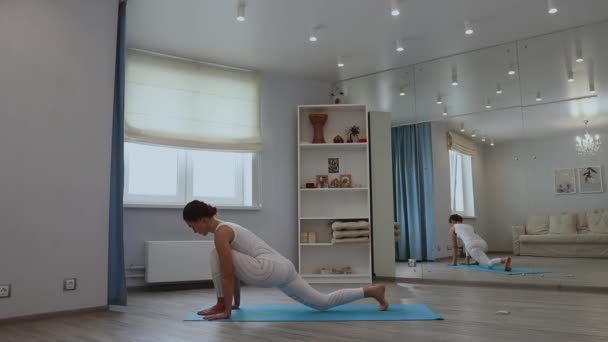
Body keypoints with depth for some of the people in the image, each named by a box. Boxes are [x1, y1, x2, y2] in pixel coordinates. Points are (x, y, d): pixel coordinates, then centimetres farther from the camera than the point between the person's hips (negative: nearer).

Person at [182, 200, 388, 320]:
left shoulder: (220, 232, -9)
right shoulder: (226, 228, 21)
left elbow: (227, 274, -12)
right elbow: (235, 268, 27)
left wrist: (226, 310, -7)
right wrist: (236, 302, 31)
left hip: (271, 269, -10)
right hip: (282, 268, 10)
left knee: (215, 257, -4)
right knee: (324, 303, 15)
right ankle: (372, 290, 17)